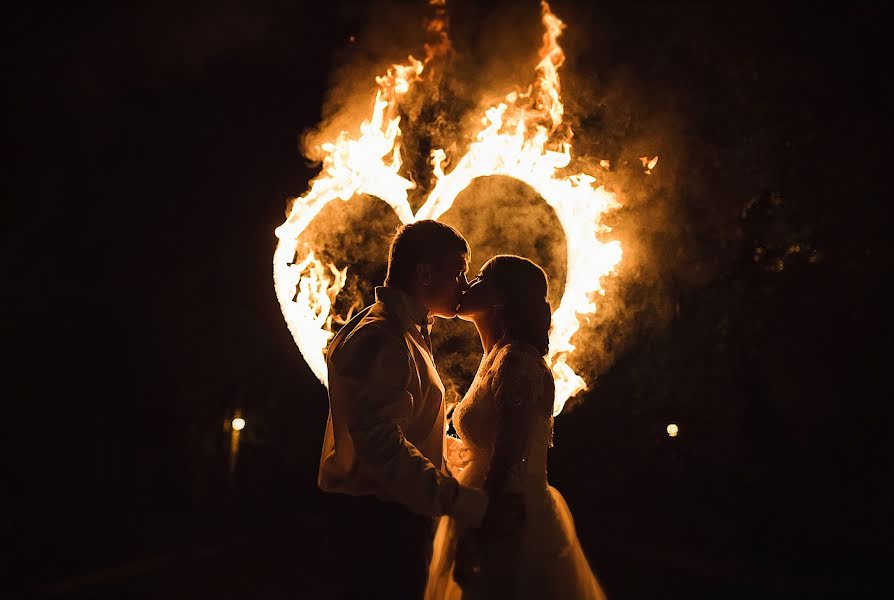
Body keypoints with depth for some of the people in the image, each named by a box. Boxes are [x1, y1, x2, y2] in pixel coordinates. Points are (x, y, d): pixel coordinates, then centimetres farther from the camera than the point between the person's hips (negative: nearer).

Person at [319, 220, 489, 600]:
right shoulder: (379, 339, -19)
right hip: (378, 521, -10)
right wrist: (466, 503, -32)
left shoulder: (407, 333, 17)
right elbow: (382, 446, -29)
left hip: (396, 515, 10)